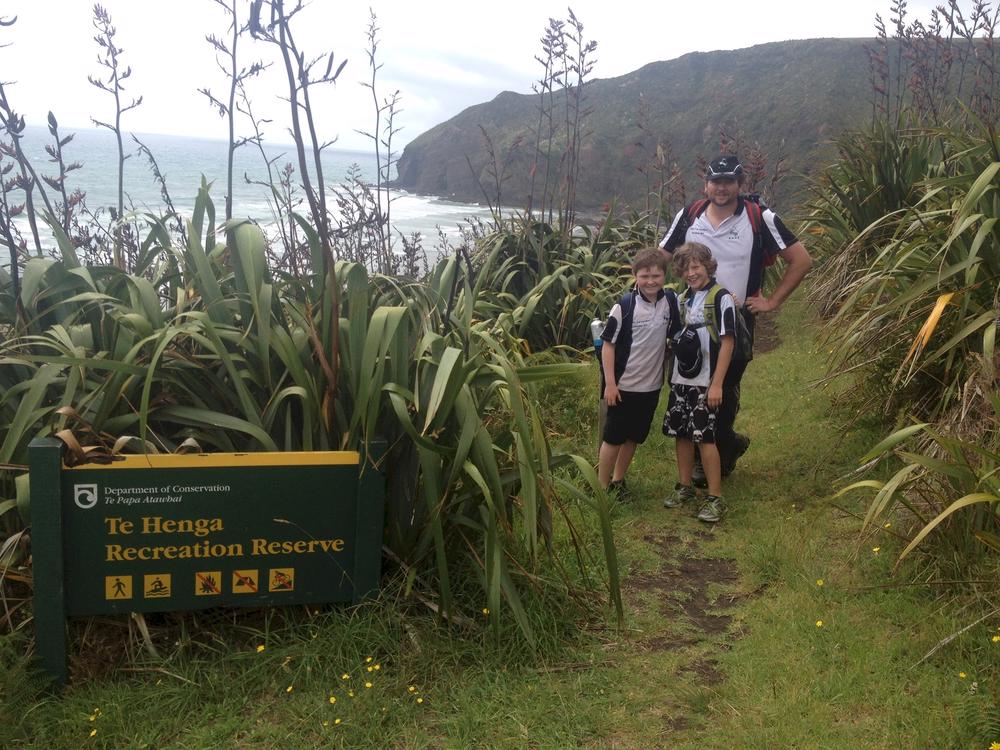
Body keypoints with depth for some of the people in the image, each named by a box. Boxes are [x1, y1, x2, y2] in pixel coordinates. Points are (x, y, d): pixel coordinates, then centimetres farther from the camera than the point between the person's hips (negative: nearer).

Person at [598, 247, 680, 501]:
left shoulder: (671, 301, -2)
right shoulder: (624, 306, -15)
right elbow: (608, 344, -11)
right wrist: (610, 383, -14)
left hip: (651, 385, 5)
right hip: (623, 385, -4)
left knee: (633, 437, 16)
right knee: (613, 437, 5)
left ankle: (618, 480, 32)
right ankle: (602, 486, 18)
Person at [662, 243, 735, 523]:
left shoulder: (721, 298, -9)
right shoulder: (682, 299, 11)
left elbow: (727, 342, -12)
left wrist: (717, 384, -15)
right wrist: (671, 376, 12)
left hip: (705, 383, -6)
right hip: (680, 380, 6)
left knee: (705, 437, -6)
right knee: (682, 434, 11)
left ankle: (715, 498, 3)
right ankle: (684, 487, 26)